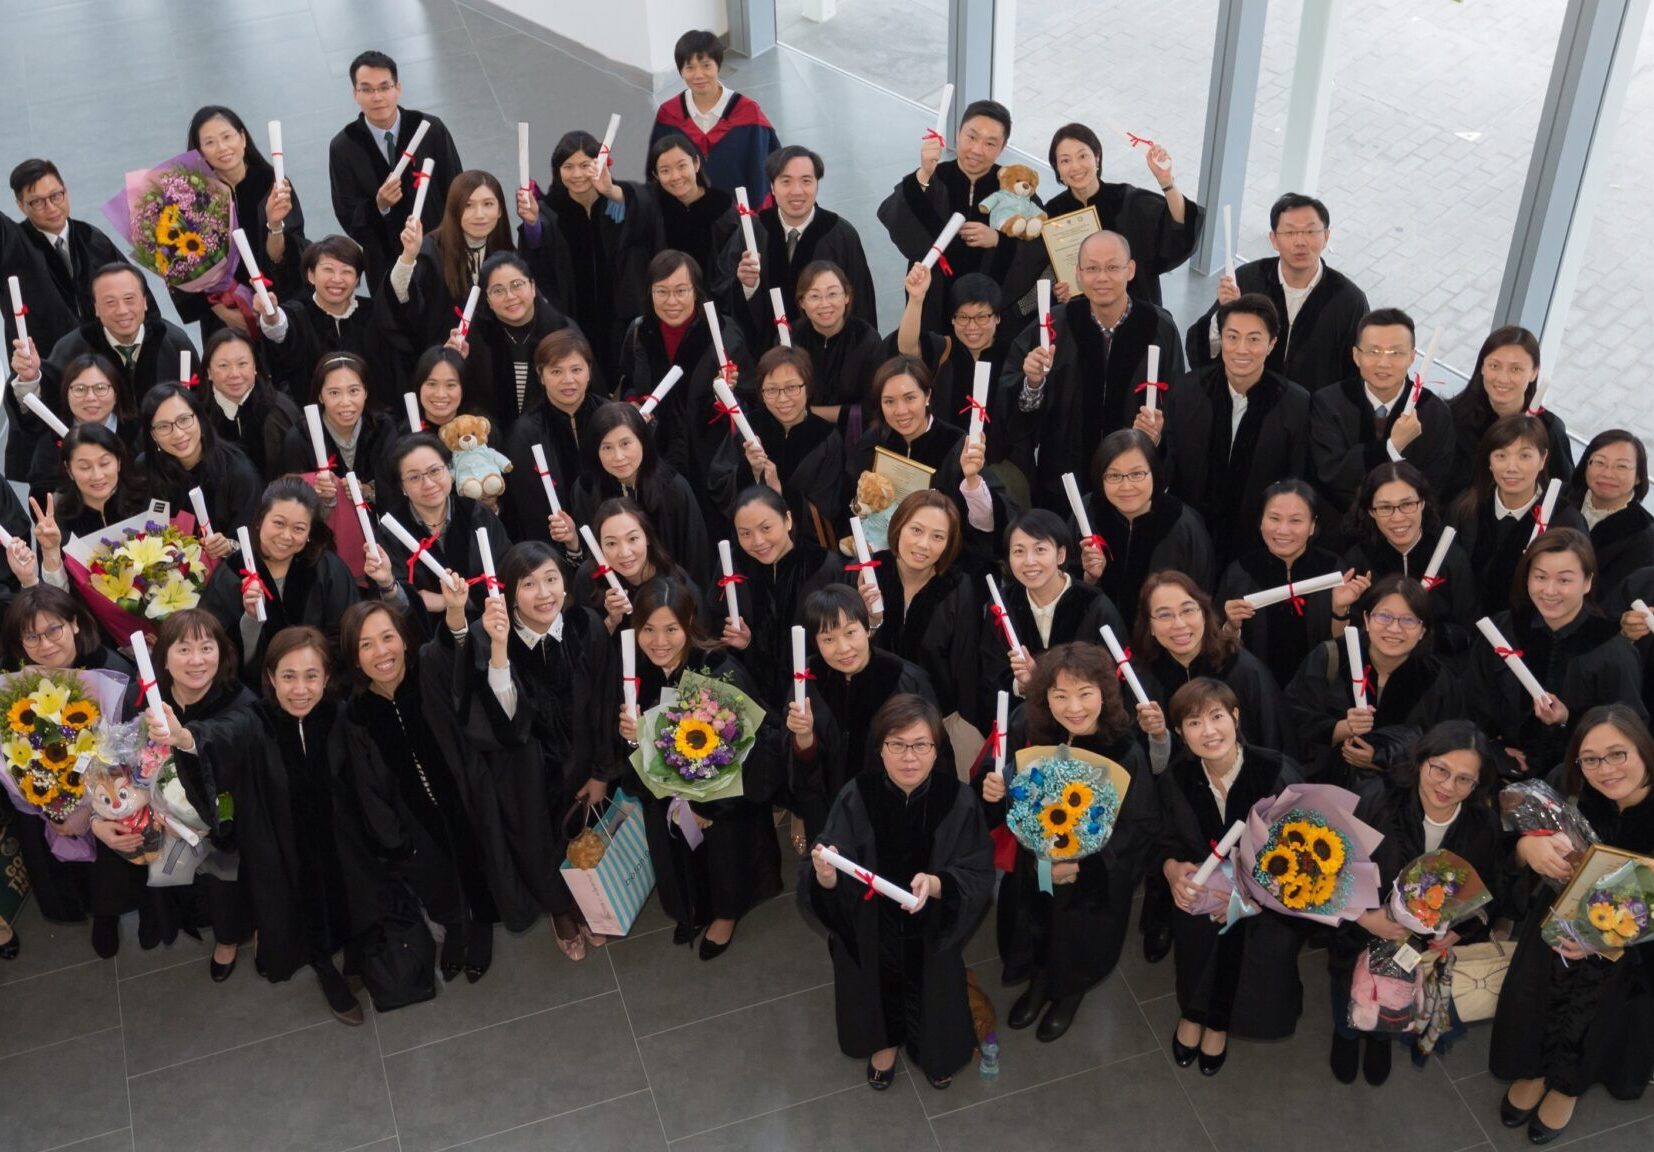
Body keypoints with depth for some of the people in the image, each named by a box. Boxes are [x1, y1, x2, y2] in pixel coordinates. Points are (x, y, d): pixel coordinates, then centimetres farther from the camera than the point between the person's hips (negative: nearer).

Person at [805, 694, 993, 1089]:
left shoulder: (958, 801, -23)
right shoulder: (856, 797, -22)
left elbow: (979, 878, -18)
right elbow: (830, 885, -22)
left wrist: (935, 885, -38)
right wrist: (826, 875, -46)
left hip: (933, 934, 0)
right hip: (869, 932, 0)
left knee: (930, 992, 24)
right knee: (880, 986, 25)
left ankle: (934, 1050, 57)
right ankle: (885, 1041, 58)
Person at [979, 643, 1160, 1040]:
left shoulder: (1125, 754, -27)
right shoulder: (1028, 732, -17)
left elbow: (1142, 828, -22)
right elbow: (1005, 788, -2)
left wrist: (1085, 866, -32)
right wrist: (993, 792, -25)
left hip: (1093, 885, -2)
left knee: (1076, 958, 22)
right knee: (1035, 938, 26)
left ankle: (1069, 993, 54)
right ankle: (1039, 980, 57)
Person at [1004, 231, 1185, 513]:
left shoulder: (1159, 328, -10)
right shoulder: (1055, 325, -8)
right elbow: (1009, 402, -7)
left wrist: (1158, 434, -24)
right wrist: (1033, 382, -26)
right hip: (1060, 479, 0)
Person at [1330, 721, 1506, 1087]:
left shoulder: (1484, 825, -8)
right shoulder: (1378, 807, -17)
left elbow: (1492, 896, 2)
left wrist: (1461, 930, -14)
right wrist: (1364, 917, -25)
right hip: (1367, 936, -1)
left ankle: (1382, 1033, 29)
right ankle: (1347, 1031, 30)